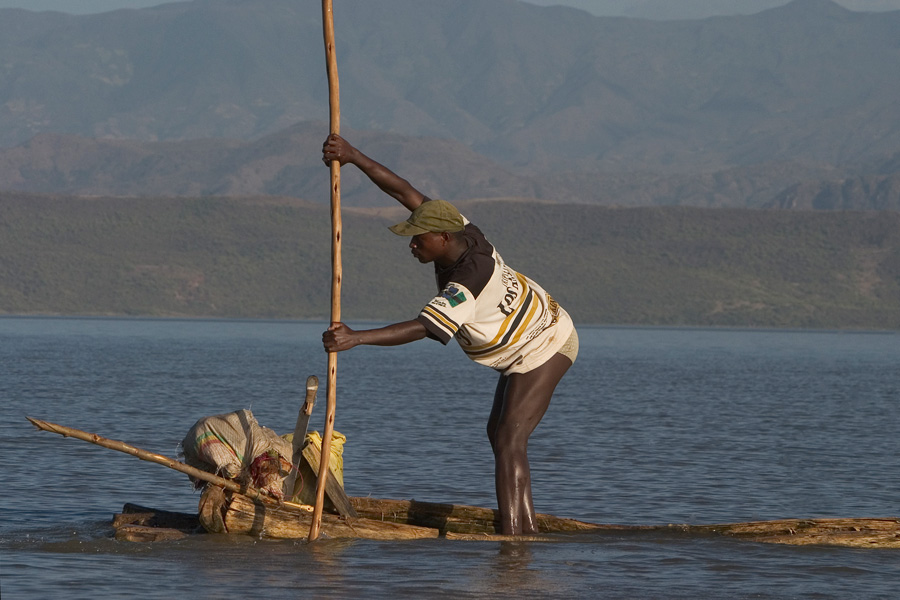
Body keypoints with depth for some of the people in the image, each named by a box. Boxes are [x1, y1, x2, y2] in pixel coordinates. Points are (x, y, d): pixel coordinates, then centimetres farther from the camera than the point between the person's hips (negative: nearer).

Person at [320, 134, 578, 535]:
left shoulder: (465, 286, -35)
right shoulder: (464, 234, -10)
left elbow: (422, 328, -45)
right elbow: (406, 192, -8)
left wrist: (356, 338, -52)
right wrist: (354, 158, -15)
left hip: (542, 348, -11)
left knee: (509, 442, -18)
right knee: (499, 434, 16)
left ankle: (511, 536, -24)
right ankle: (526, 529, 18)